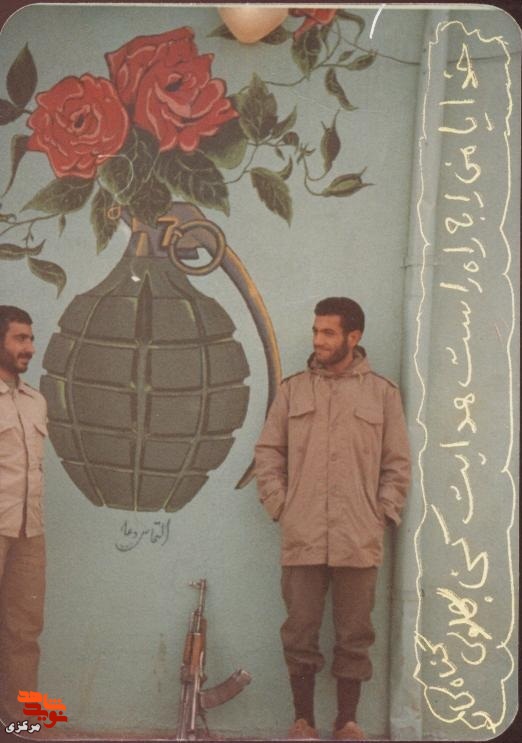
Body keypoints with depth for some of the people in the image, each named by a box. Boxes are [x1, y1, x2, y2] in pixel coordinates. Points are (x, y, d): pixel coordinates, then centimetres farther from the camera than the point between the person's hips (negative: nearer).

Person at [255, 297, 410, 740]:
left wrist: (383, 513, -1)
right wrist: (280, 506, 0)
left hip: (359, 541, -1)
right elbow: (268, 453, 9)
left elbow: (398, 464, 7)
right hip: (302, 538, 1)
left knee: (354, 635, 5)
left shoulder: (382, 393, 7)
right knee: (300, 632, 4)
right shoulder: (293, 390, 10)